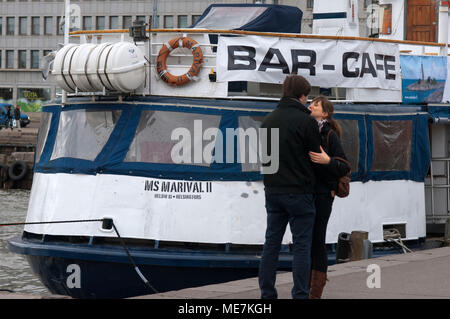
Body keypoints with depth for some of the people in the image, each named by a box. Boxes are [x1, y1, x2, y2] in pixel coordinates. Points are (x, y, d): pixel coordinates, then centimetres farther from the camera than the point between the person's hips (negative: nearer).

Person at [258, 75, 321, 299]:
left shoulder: (269, 120, 10)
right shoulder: (306, 121, -10)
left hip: (273, 190, 6)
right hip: (299, 192, -6)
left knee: (271, 243, 10)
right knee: (301, 245, -1)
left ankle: (266, 293, 11)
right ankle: (300, 295, -2)